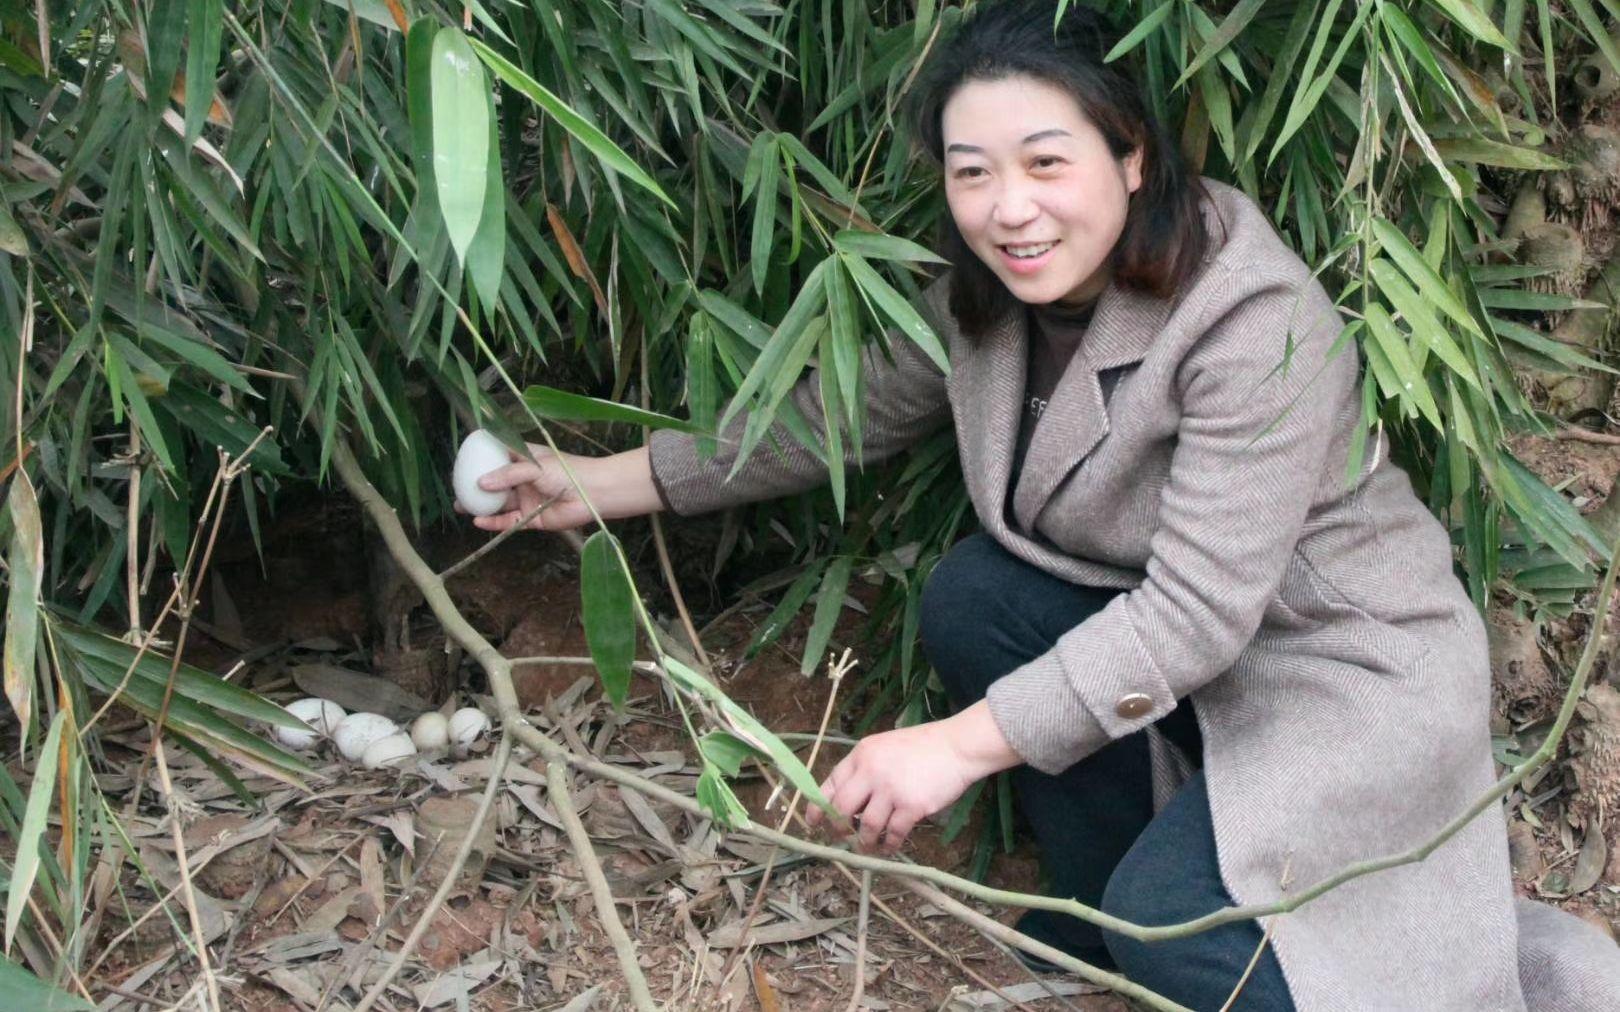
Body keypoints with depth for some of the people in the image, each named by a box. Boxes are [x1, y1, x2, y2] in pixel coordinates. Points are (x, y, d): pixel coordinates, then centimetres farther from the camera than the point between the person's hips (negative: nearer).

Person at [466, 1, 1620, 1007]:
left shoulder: (1255, 323, -30)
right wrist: (604, 484, 3)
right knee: (970, 597, -13)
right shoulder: (985, 300, -7)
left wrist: (961, 744, -34)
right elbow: (841, 412, 4)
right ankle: (1109, 919, 5)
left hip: (1352, 670, -7)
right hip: (1177, 632, 7)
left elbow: (1195, 614, -32)